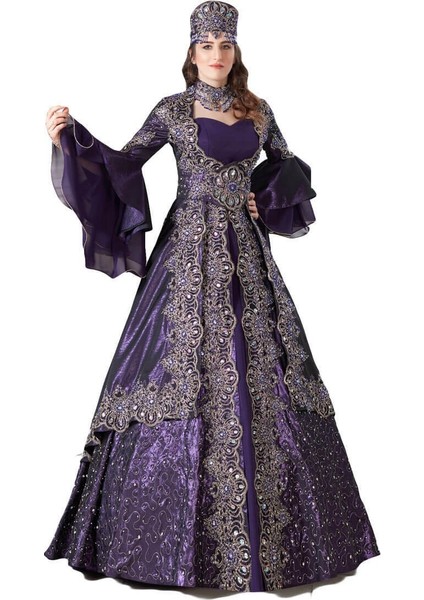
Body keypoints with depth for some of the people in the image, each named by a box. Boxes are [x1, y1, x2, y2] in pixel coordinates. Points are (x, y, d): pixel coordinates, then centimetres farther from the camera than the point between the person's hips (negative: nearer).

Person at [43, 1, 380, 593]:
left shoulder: (258, 110, 13)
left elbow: (290, 166, 21)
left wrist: (265, 200, 3)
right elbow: (122, 164, -1)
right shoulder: (172, 110, 4)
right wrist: (71, 137, -17)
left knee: (258, 374, 4)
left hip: (245, 251, 3)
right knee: (186, 370, -6)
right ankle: (184, 537, 9)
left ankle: (271, 533, 19)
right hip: (191, 249, -3)